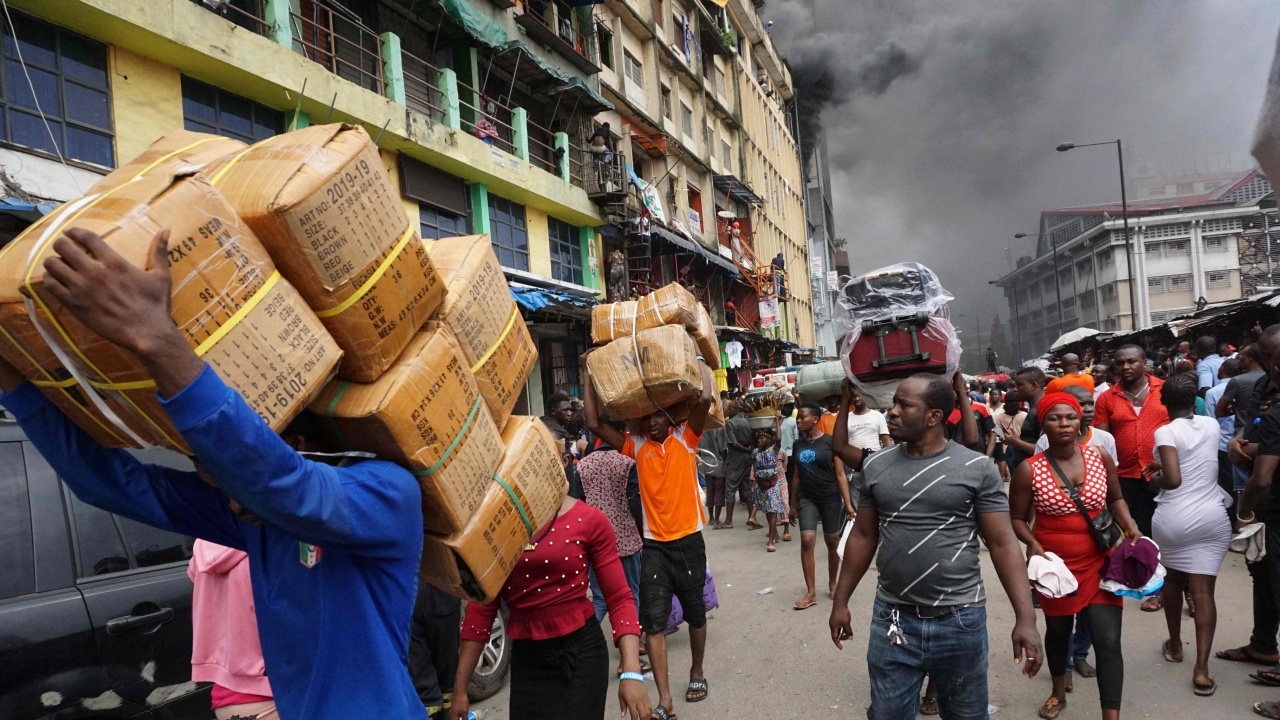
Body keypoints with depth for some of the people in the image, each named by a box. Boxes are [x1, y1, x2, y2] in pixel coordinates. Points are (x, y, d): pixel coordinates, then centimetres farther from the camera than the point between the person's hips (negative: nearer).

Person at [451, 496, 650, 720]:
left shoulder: (588, 519, -10)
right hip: (525, 659, 3)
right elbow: (481, 606, 3)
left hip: (581, 651, -2)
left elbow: (619, 599, -8)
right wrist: (460, 688, 5)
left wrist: (631, 673, -19)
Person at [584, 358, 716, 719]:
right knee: (653, 621, -4)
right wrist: (591, 376, -5)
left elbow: (705, 398, -18)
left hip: (688, 540, -1)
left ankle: (697, 673, 37)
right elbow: (595, 424, -5)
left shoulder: (686, 438, -2)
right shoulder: (637, 445, 2)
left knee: (695, 613, 15)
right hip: (653, 545, 1)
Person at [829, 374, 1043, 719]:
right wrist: (841, 602, 10)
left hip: (960, 620, -2)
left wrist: (1025, 618, -13)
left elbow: (1002, 542, -7)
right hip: (892, 618, 2)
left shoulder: (978, 468, -7)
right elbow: (863, 536, 9)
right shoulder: (876, 466, 1)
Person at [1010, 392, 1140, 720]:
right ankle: (1058, 692, 45)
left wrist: (1130, 527, -6)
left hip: (1099, 563, 1)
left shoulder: (1100, 459, -5)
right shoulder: (1028, 470, -12)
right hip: (1055, 566, 0)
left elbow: (1115, 499, 11)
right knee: (1058, 631, 20)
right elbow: (1017, 517, -3)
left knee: (1108, 640, -6)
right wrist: (1031, 543, -21)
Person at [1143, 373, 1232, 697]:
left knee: (1173, 579, 20)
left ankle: (1175, 645, 36)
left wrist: (1152, 478, 1)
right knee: (1203, 590, 0)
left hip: (1173, 518, -2)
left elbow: (1173, 479, -19)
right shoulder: (1211, 425, 5)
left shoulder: (1165, 432, -11)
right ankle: (1201, 670, -7)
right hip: (1212, 517, 3)